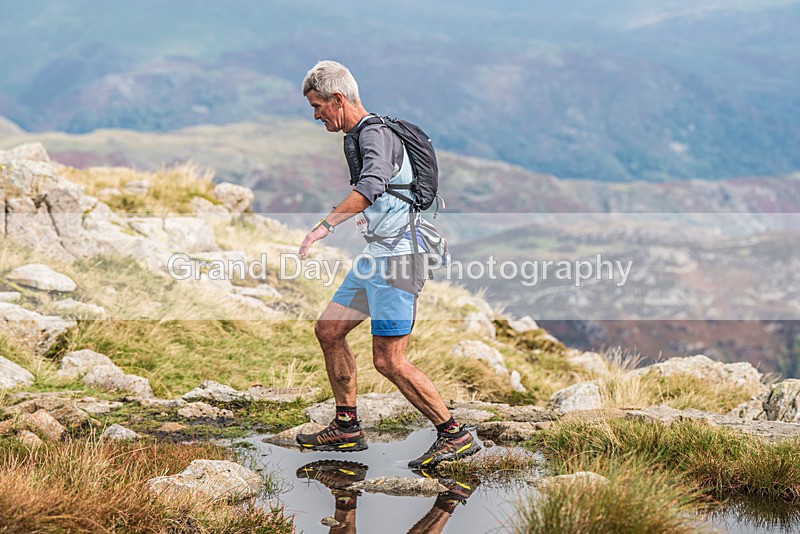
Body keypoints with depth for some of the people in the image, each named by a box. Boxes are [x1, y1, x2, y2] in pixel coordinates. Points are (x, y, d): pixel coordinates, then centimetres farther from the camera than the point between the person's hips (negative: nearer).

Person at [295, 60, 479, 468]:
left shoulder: (375, 133, -15)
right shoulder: (360, 136, 16)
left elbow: (370, 185, -36)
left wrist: (325, 225, -43)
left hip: (397, 254, -10)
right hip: (377, 253, 10)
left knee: (388, 360, -9)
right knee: (328, 330, 12)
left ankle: (455, 435, -1)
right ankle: (346, 428, 20)